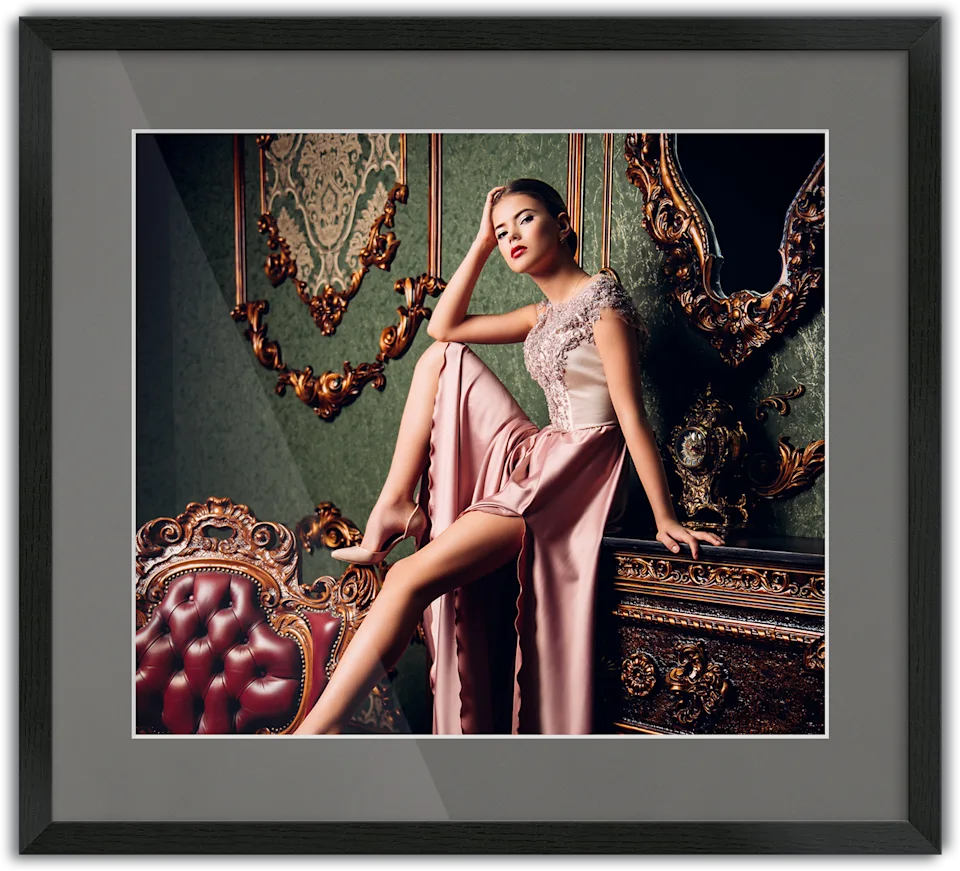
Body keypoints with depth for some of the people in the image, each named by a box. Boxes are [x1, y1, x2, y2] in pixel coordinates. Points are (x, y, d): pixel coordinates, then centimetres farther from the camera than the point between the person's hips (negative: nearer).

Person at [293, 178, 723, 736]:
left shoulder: (603, 301, -9)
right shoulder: (544, 314, 17)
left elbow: (633, 417, -15)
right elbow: (444, 327, 16)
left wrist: (665, 519, -17)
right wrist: (481, 244, 12)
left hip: (573, 474, -9)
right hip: (532, 459, 9)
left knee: (410, 578, -20)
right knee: (440, 357, 5)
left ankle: (314, 732, -16)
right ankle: (397, 505, -3)